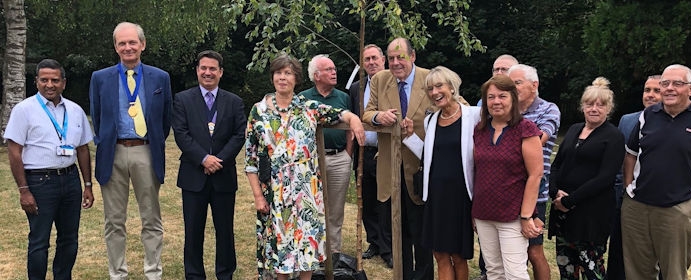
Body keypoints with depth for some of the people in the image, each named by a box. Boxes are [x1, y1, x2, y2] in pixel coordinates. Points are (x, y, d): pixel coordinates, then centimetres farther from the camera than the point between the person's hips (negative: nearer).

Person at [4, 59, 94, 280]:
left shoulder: (75, 111, 9)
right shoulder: (24, 109, -4)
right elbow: (14, 152, -7)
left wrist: (88, 185, 12)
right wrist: (24, 191, -11)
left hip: (71, 179, 5)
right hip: (39, 181, -5)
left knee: (69, 239, 12)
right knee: (39, 242, 1)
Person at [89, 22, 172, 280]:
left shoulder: (160, 78, 4)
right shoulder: (100, 78, 5)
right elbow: (96, 119, 12)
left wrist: (156, 145, 9)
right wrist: (103, 146, 9)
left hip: (146, 154, 0)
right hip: (112, 154, 1)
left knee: (152, 220, 6)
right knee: (114, 222, 8)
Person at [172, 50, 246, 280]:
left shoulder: (234, 102, 8)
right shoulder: (182, 100, 4)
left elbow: (240, 135, 0)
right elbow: (181, 134, -5)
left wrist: (219, 159, -12)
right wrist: (204, 158, -16)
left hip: (224, 175, 1)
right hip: (193, 175, -1)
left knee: (225, 229, 9)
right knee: (193, 230, 6)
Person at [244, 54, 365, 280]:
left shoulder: (309, 107, 2)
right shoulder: (258, 110, 0)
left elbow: (343, 114, -1)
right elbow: (250, 156, -1)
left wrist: (354, 119, -27)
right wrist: (257, 195, -4)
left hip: (306, 189, 1)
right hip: (274, 191, -1)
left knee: (307, 236, 7)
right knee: (278, 238, 8)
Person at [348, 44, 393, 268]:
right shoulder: (356, 88, 12)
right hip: (363, 154, 5)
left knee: (386, 204, 1)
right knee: (368, 204, 13)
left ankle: (387, 249, 12)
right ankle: (374, 243, 27)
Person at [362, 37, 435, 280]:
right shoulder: (379, 80, 4)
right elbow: (366, 114, 3)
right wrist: (378, 116, -21)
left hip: (420, 166, -3)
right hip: (390, 168, 3)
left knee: (420, 230, 7)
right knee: (397, 228, 15)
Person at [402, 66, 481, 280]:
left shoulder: (474, 115, -6)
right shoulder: (430, 121, 9)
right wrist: (410, 135, 7)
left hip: (461, 194, -4)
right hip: (436, 194, 4)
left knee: (458, 257, 8)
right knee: (441, 256, 9)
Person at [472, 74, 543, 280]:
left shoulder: (525, 129, -9)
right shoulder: (480, 130, 7)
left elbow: (535, 175, -11)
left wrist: (526, 216, -13)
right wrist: (473, 210, 11)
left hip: (512, 216, -5)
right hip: (483, 216, 5)